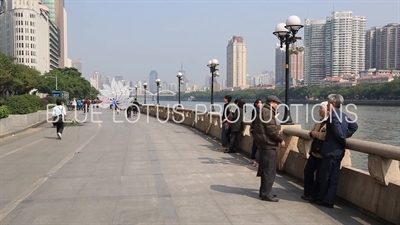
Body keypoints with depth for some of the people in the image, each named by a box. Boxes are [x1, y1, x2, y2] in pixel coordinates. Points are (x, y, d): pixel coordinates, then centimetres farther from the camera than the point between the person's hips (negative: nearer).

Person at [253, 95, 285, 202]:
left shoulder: (264, 111, 19)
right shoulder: (267, 112, -15)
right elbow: (272, 130, -21)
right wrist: (281, 139, -10)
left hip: (264, 144, 11)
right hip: (268, 145, -11)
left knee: (265, 169, 16)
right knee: (269, 170, -5)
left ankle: (264, 192, 25)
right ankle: (266, 194, 0)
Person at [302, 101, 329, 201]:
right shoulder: (320, 121, 16)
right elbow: (312, 132, 20)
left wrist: (317, 134, -16)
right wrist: (312, 133, -3)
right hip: (314, 151, 9)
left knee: (319, 176, 3)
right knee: (308, 170, 12)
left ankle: (314, 195, 16)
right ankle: (307, 193, 25)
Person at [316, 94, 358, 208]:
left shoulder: (333, 116, -17)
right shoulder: (343, 115, 10)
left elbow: (338, 133, -21)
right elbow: (354, 126, 18)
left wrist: (343, 142, -5)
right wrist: (346, 136, 12)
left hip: (330, 151, -9)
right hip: (339, 151, 9)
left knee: (324, 176, 4)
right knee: (334, 177, 11)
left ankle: (322, 199, 15)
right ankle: (329, 200, 16)